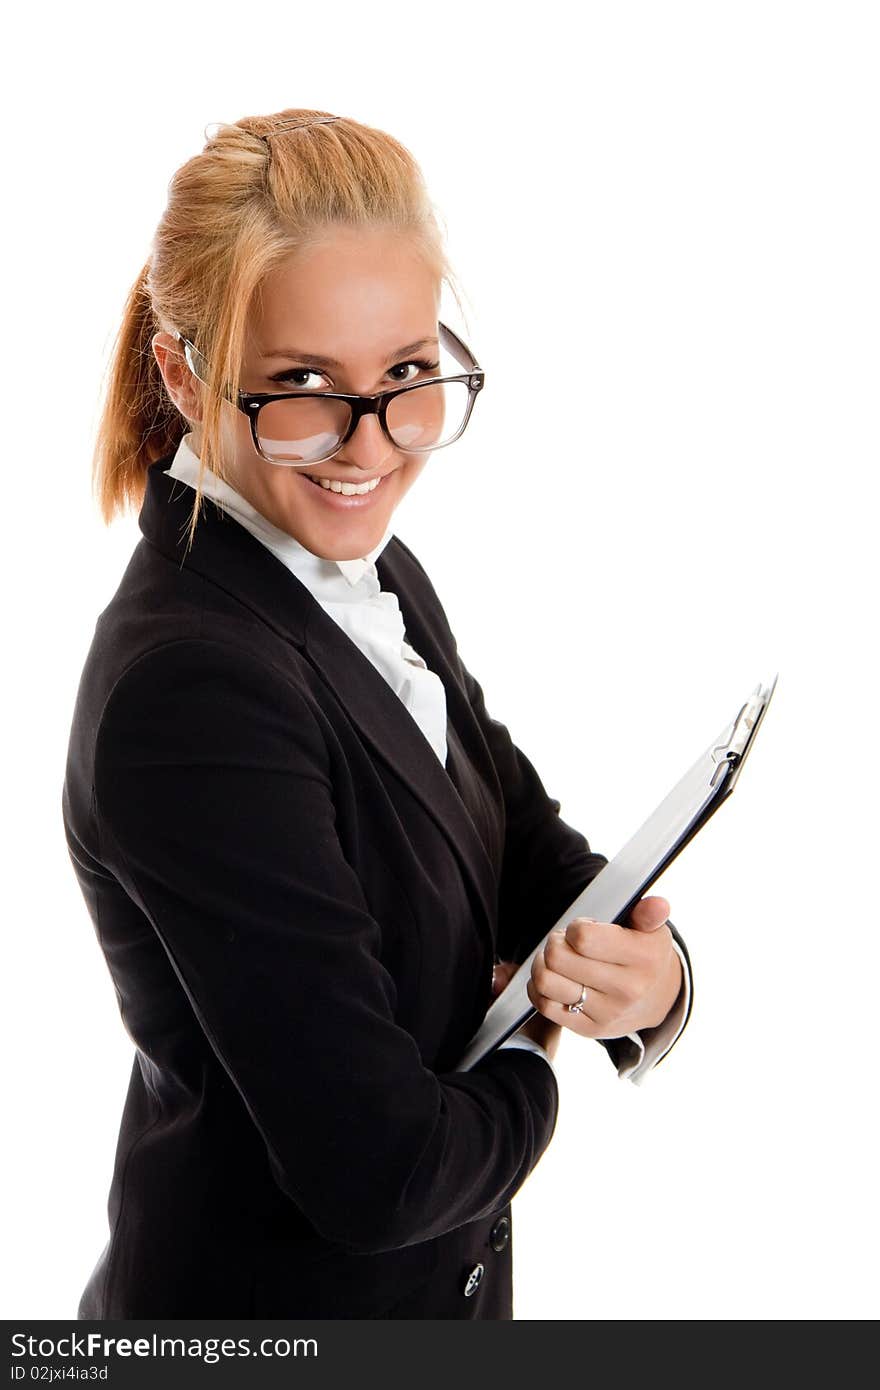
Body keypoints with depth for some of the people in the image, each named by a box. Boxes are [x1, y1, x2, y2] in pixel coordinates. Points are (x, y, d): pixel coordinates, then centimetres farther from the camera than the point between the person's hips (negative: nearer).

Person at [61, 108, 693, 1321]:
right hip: (271, 1300, -7)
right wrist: (530, 1066, -11)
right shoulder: (191, 688, -30)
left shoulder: (380, 578, -4)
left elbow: (527, 843, 4)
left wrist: (643, 966, -17)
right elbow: (378, 1170, -30)